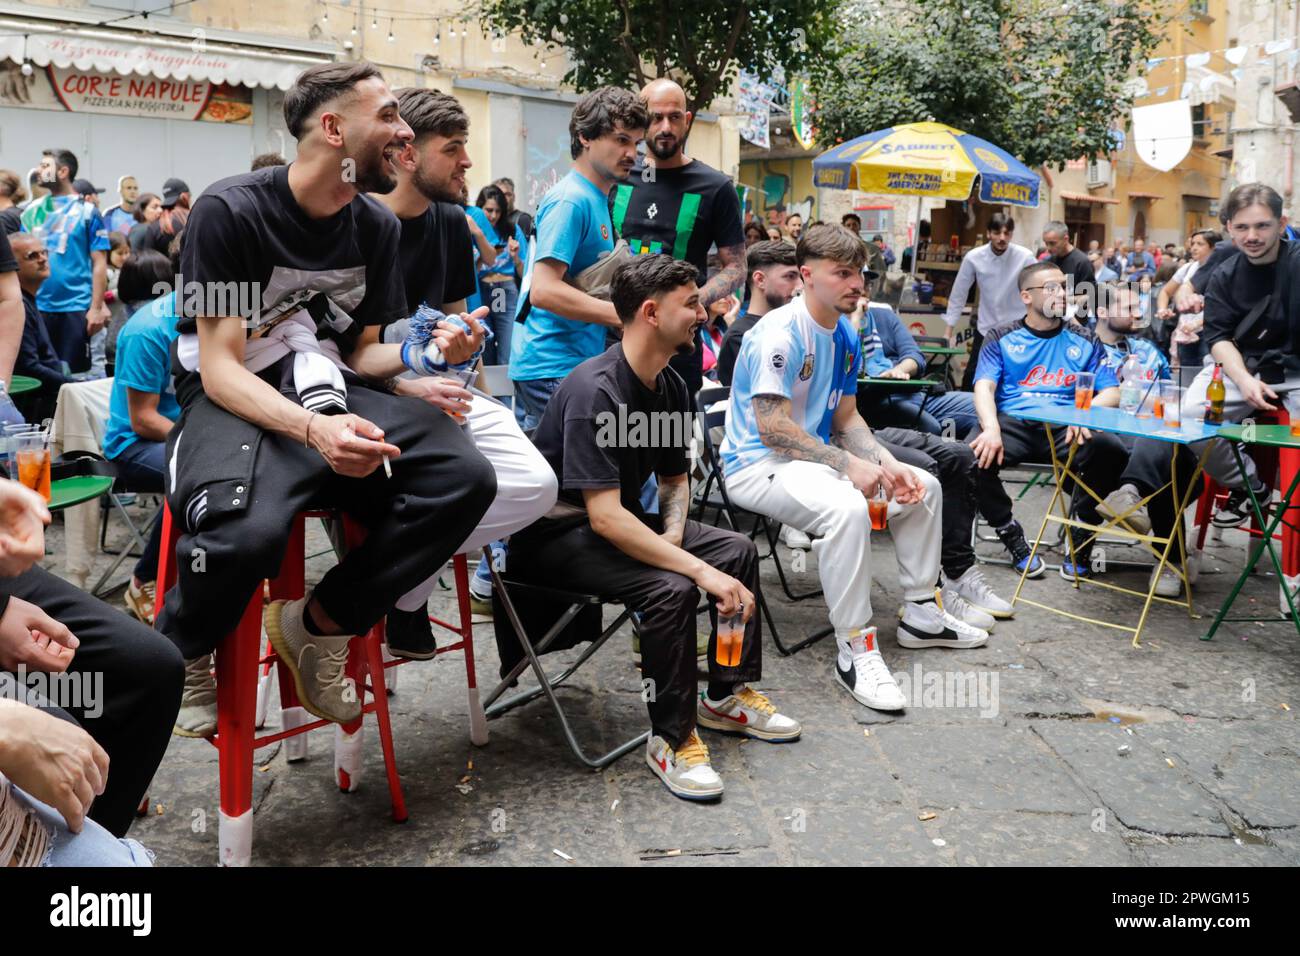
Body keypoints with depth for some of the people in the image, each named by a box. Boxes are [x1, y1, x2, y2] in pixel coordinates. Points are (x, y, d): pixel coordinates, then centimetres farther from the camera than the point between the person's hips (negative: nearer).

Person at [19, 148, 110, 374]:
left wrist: (96, 308, -11)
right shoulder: (32, 211, 10)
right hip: (36, 307, 4)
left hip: (75, 308, -4)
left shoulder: (86, 211, -2)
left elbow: (99, 263, -4)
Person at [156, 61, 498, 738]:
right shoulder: (229, 211, -12)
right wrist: (314, 430, -35)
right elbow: (221, 370, -16)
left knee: (465, 477, -22)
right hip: (232, 402, -5)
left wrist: (419, 354, -10)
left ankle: (319, 624, -6)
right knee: (248, 529, -39)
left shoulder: (377, 226, 6)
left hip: (329, 393, 6)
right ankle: (175, 656, -4)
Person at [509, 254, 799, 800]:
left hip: (617, 521, 9)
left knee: (738, 550, 1)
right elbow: (605, 516, -33)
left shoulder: (669, 386, 2)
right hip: (554, 535, -9)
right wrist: (702, 570, -33)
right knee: (671, 588, -30)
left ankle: (726, 695, 13)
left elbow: (675, 477, 16)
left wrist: (673, 532, -6)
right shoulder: (595, 390, -27)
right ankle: (671, 737, -12)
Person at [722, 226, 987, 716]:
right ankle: (855, 648, -23)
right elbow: (773, 428, -25)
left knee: (924, 487, 9)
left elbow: (846, 418, 12)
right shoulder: (779, 334, -20)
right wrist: (849, 465, -25)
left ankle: (921, 615, 20)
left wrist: (889, 465, -4)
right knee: (846, 509, -37)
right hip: (759, 464, -10)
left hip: (817, 455, 10)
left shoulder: (845, 335, 8)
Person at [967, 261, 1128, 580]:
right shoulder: (1002, 340, 15)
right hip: (1013, 423, -1)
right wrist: (991, 428, -22)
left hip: (1065, 428, 1)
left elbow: (1112, 393, 11)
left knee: (1111, 451, -31)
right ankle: (1012, 536, -8)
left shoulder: (1083, 341, 19)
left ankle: (1081, 539, -9)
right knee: (974, 457, -33)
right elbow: (984, 387, 0)